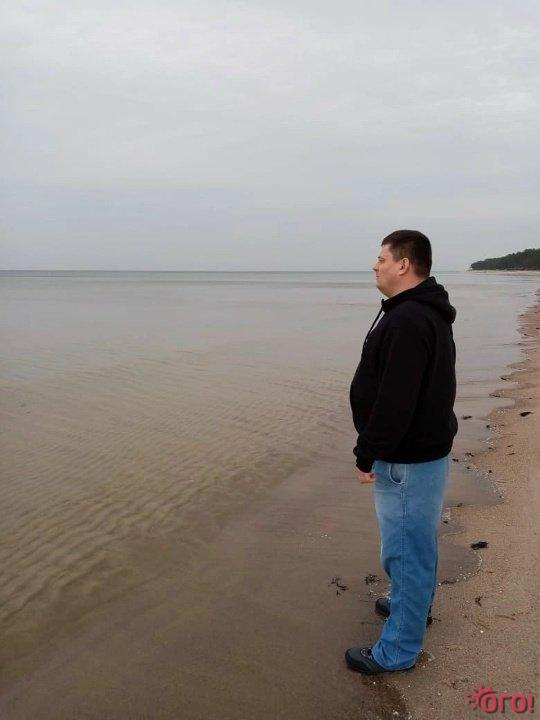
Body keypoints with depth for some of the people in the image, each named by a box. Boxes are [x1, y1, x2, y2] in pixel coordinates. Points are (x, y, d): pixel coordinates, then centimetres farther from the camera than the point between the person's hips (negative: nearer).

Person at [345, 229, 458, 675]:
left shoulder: (408, 321, -24)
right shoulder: (429, 314, 10)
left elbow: (393, 401, -28)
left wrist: (367, 455, -19)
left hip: (407, 458, -11)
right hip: (426, 446, 11)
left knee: (405, 548, 2)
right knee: (417, 539, 26)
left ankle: (398, 650, 16)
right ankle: (415, 603, 46)